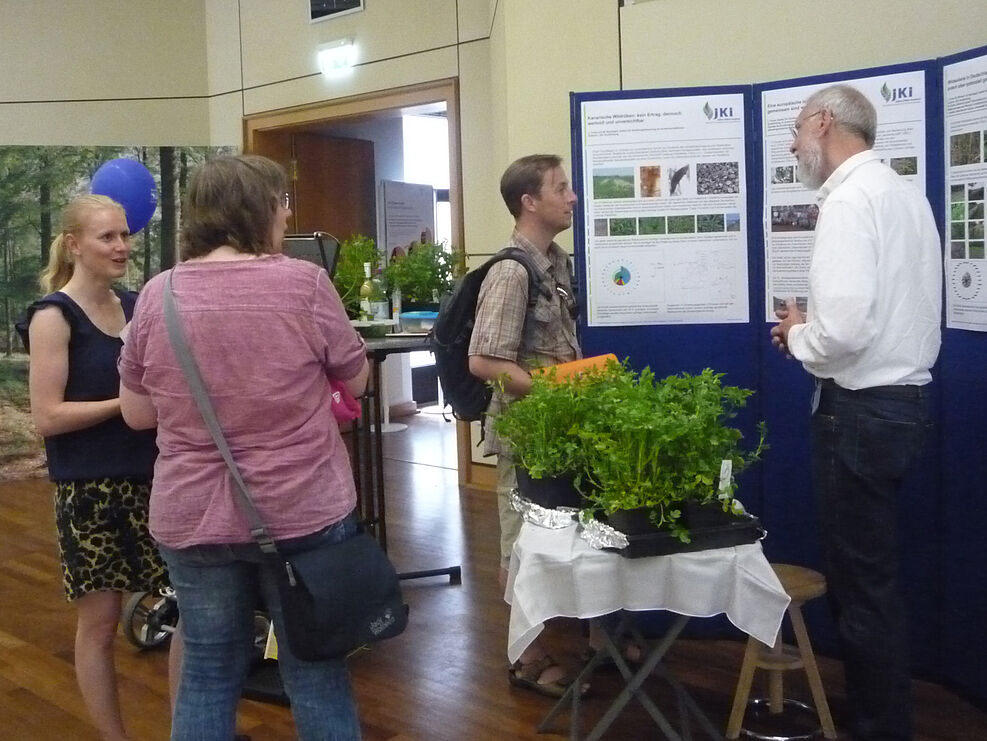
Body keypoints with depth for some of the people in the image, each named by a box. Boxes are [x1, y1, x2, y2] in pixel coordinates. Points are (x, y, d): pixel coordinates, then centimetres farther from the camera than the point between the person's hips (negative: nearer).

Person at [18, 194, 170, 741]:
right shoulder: (53, 315, -9)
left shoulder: (136, 306, 8)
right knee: (100, 620, 6)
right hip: (90, 488, -6)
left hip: (151, 478, 6)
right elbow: (47, 417, -14)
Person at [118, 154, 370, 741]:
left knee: (208, 673, 16)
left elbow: (137, 413, 5)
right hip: (302, 510, -2)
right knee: (315, 671, 12)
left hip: (192, 517, 3)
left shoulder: (157, 294, -3)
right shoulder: (304, 282, -11)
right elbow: (357, 381, 1)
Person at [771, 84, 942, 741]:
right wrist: (812, 327, 12)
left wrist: (798, 334, -6)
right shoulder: (905, 192, 12)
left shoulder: (849, 199, -16)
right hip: (903, 398, 10)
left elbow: (842, 330, -26)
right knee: (870, 576, 19)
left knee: (863, 586, 2)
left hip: (862, 412, -10)